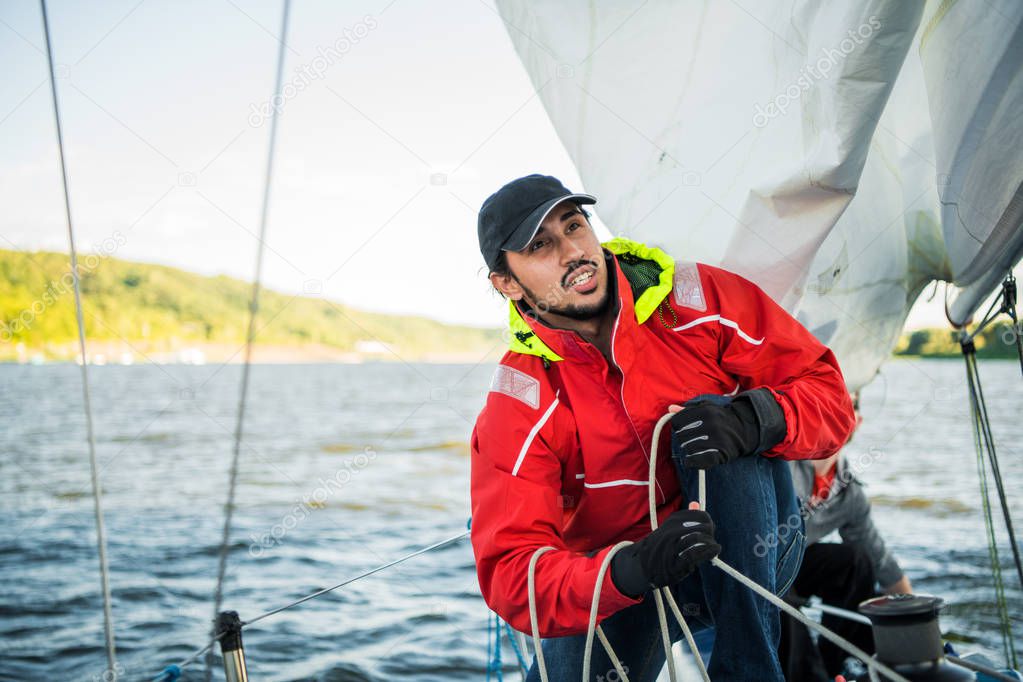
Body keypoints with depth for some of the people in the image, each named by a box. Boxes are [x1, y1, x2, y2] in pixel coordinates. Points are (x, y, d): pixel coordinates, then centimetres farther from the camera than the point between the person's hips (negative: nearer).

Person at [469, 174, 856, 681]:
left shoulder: (699, 300, -14)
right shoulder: (518, 406, -18)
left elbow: (828, 395, -12)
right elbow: (511, 572, -26)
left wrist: (757, 419, -36)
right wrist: (630, 570, -45)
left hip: (752, 554, 0)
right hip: (618, 582, 0)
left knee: (712, 414, -26)